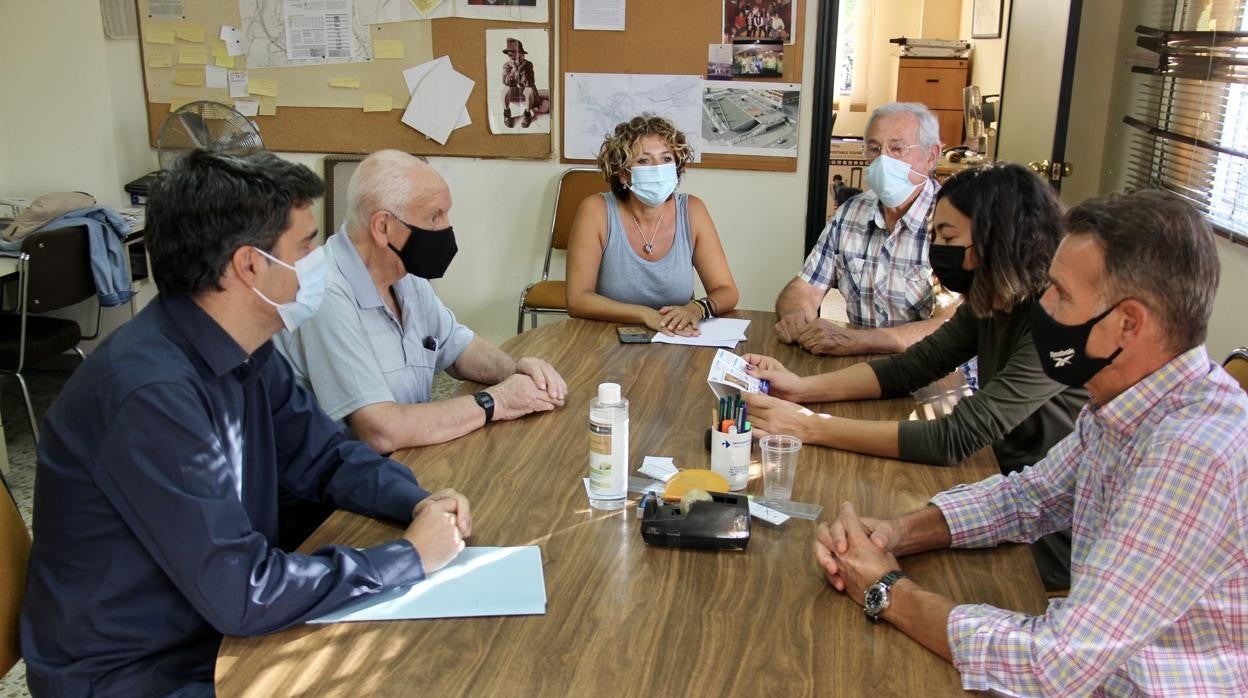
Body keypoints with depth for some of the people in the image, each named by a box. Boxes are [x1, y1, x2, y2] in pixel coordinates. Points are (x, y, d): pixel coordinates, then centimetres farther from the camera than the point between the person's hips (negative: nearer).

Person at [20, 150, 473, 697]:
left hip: (219, 626, 7)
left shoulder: (242, 351, -3)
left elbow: (324, 455, 10)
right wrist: (410, 556, -20)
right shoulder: (153, 393, -30)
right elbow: (242, 594, -30)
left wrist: (417, 502, -8)